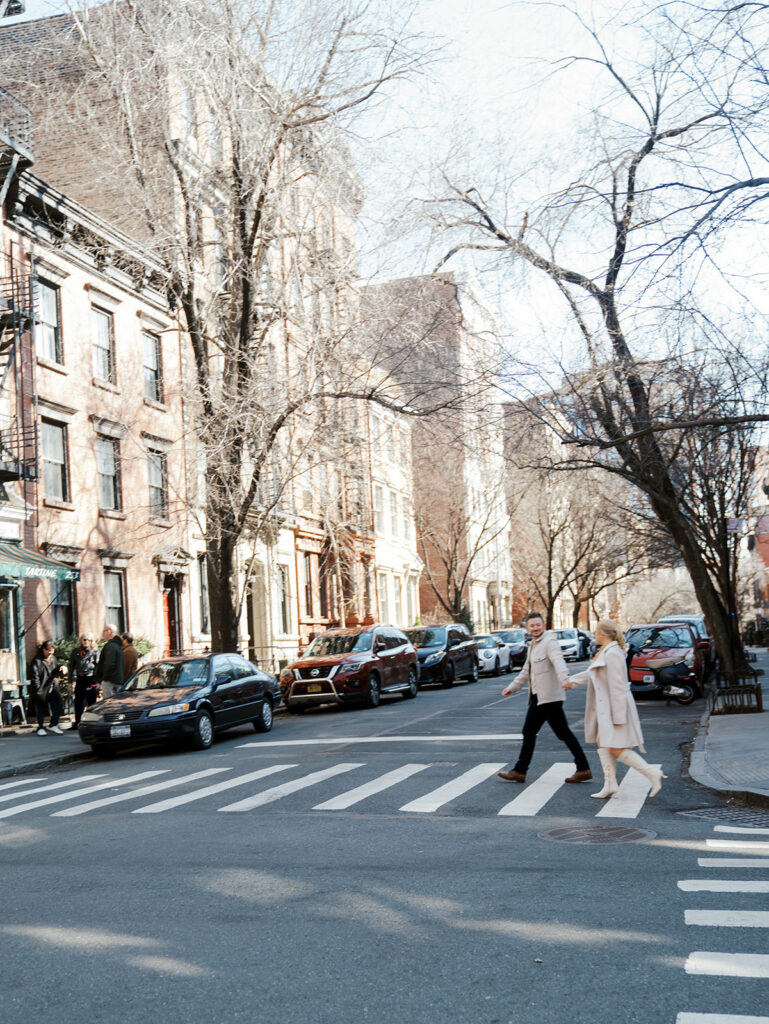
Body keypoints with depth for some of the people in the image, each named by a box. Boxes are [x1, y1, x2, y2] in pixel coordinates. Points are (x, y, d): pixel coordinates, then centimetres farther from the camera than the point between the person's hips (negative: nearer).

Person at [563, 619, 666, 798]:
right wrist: (571, 681, 36)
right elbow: (592, 673, 28)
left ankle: (653, 774, -5)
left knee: (616, 749, -10)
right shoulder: (605, 652, 13)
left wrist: (618, 717, -22)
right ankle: (610, 784, 16)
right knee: (602, 743, 12)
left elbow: (617, 686, -22)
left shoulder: (612, 654, -20)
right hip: (605, 708, 11)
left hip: (616, 707, -11)